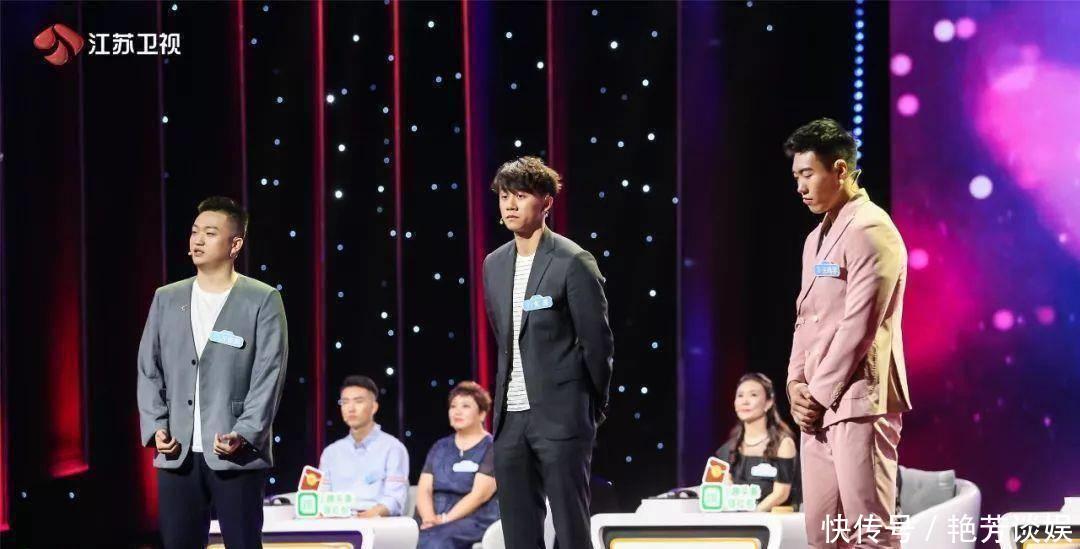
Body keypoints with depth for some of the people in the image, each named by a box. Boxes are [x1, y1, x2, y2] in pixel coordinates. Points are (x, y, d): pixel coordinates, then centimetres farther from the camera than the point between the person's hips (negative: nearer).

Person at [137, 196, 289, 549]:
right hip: (177, 454, 4)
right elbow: (149, 370, 12)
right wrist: (155, 428, -2)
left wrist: (244, 435, -16)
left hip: (237, 454, -4)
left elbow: (269, 375, -6)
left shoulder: (262, 301, 0)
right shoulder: (167, 299, 13)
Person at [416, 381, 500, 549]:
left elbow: (479, 494, -9)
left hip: (474, 521, -5)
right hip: (435, 522, 5)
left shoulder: (491, 448, 3)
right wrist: (430, 518, -11)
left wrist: (444, 520, -18)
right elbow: (424, 489, 10)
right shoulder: (440, 448, 20)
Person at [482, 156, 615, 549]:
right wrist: (507, 395, 16)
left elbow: (598, 342, -5)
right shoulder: (495, 264, 12)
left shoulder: (573, 263, -8)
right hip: (511, 416, 6)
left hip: (561, 415, -6)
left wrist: (593, 407, 1)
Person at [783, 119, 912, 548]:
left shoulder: (870, 230, -9)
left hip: (858, 400, -9)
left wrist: (819, 393, -11)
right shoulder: (816, 239, 21)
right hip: (818, 405, 9)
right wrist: (796, 384, 6)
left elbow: (860, 324, -14)